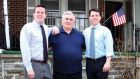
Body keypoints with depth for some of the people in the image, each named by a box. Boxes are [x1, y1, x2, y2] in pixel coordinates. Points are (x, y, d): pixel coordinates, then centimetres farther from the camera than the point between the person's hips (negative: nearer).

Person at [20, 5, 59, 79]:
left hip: (45, 65, 6)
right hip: (34, 65, -6)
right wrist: (29, 69, -22)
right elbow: (24, 49, -15)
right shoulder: (27, 27, -8)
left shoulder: (46, 28, 11)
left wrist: (55, 28, 9)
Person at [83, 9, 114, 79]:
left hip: (101, 61, -4)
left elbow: (109, 47, -10)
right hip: (89, 62, 4)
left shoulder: (105, 30, -2)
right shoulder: (85, 31, 10)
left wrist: (108, 62, -20)